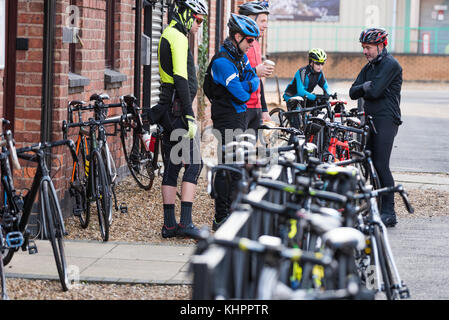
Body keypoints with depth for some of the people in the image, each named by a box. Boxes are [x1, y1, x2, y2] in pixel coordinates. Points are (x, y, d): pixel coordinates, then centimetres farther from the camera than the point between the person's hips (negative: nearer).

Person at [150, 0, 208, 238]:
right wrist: (189, 116, -23)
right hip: (178, 109, -10)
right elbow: (181, 79, -21)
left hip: (168, 110, 10)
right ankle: (185, 222, -11)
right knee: (193, 164, -8)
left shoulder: (168, 35, 20)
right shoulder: (178, 37, -13)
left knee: (172, 167, 9)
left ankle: (169, 224, 10)